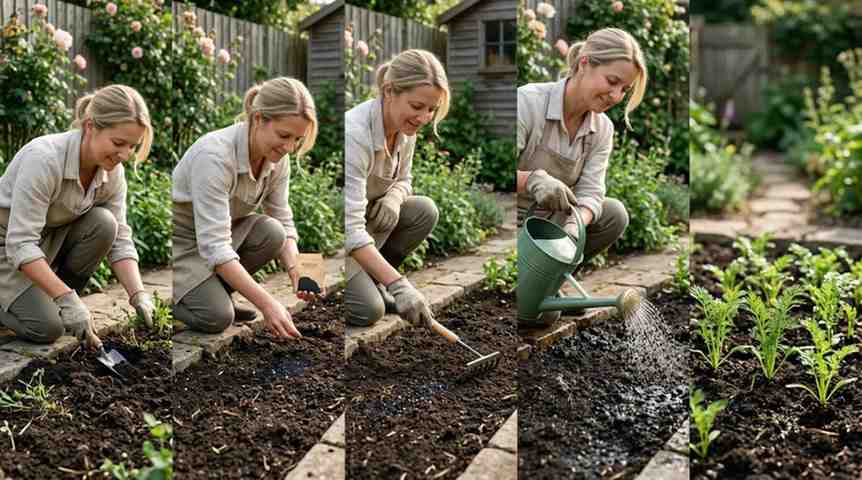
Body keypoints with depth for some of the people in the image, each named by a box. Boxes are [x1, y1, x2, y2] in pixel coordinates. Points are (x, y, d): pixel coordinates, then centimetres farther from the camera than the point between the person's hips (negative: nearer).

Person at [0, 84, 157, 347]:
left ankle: (51, 302, -3)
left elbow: (119, 239, -10)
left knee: (103, 224, -23)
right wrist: (67, 298, -40)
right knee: (46, 327, -23)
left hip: (50, 238, 6)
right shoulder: (44, 158, -33)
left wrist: (138, 295, -24)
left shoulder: (112, 170, -13)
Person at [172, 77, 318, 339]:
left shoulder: (277, 157, -13)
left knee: (271, 232, -24)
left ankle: (212, 292, 0)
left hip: (223, 230, 7)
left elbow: (282, 222, -5)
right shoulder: (215, 155, -34)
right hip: (181, 240, -6)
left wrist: (295, 270, -25)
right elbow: (214, 246, -38)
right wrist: (267, 304, -43)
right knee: (217, 317, -27)